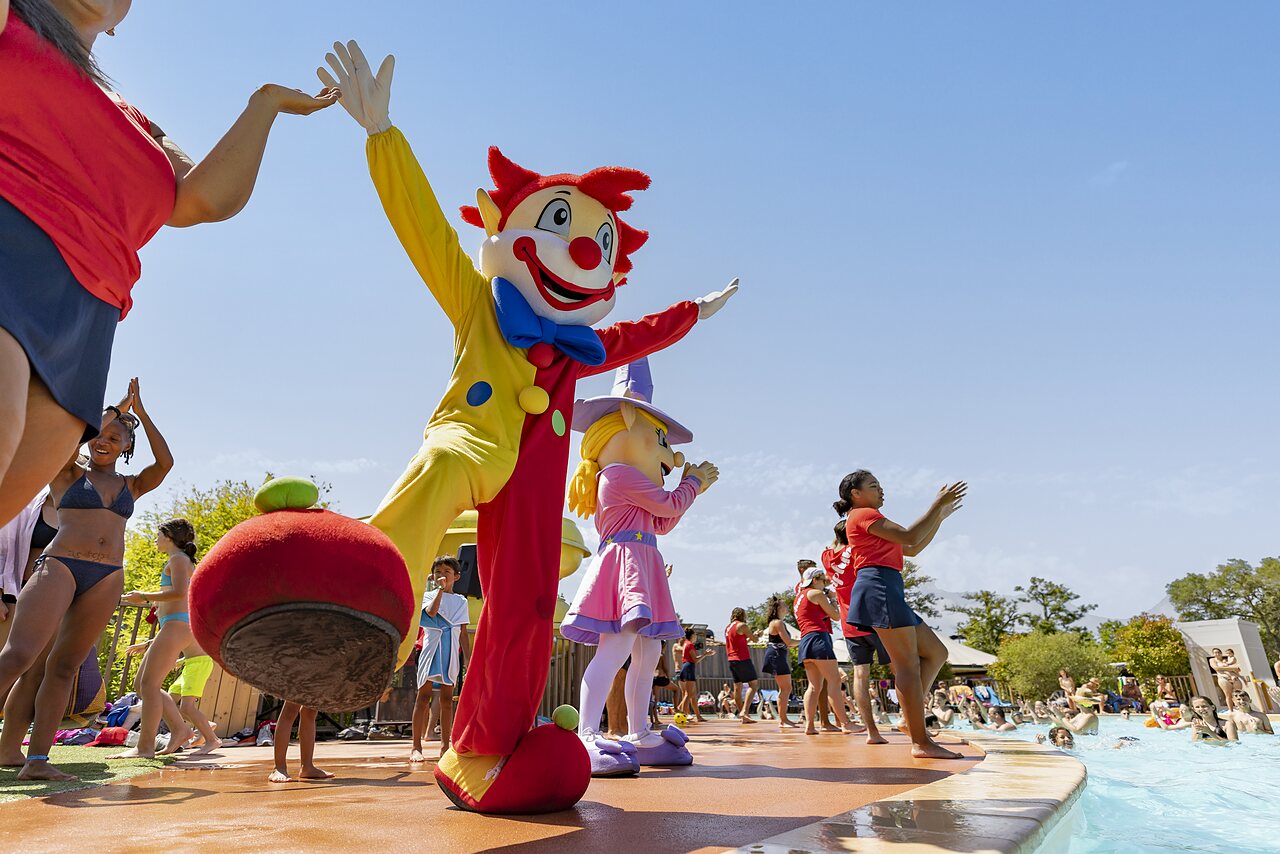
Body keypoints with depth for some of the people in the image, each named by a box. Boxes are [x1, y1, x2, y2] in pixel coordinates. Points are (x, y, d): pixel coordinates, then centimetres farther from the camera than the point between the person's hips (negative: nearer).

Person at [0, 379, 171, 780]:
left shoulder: (131, 486, 16)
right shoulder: (67, 475, 11)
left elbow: (165, 463, 0)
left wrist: (140, 411, 3)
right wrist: (117, 408, 2)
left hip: (107, 579, 3)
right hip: (59, 566, -2)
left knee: (64, 666, 2)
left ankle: (37, 760, 0)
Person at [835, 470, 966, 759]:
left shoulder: (871, 522, 29)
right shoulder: (863, 514, -1)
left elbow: (913, 549, 28)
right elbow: (910, 537, -11)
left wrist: (941, 515, 26)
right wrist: (937, 505, -2)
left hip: (888, 592, 10)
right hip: (879, 586, -10)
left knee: (936, 653, 11)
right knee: (908, 664, -11)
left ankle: (910, 717, 8)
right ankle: (921, 742, -9)